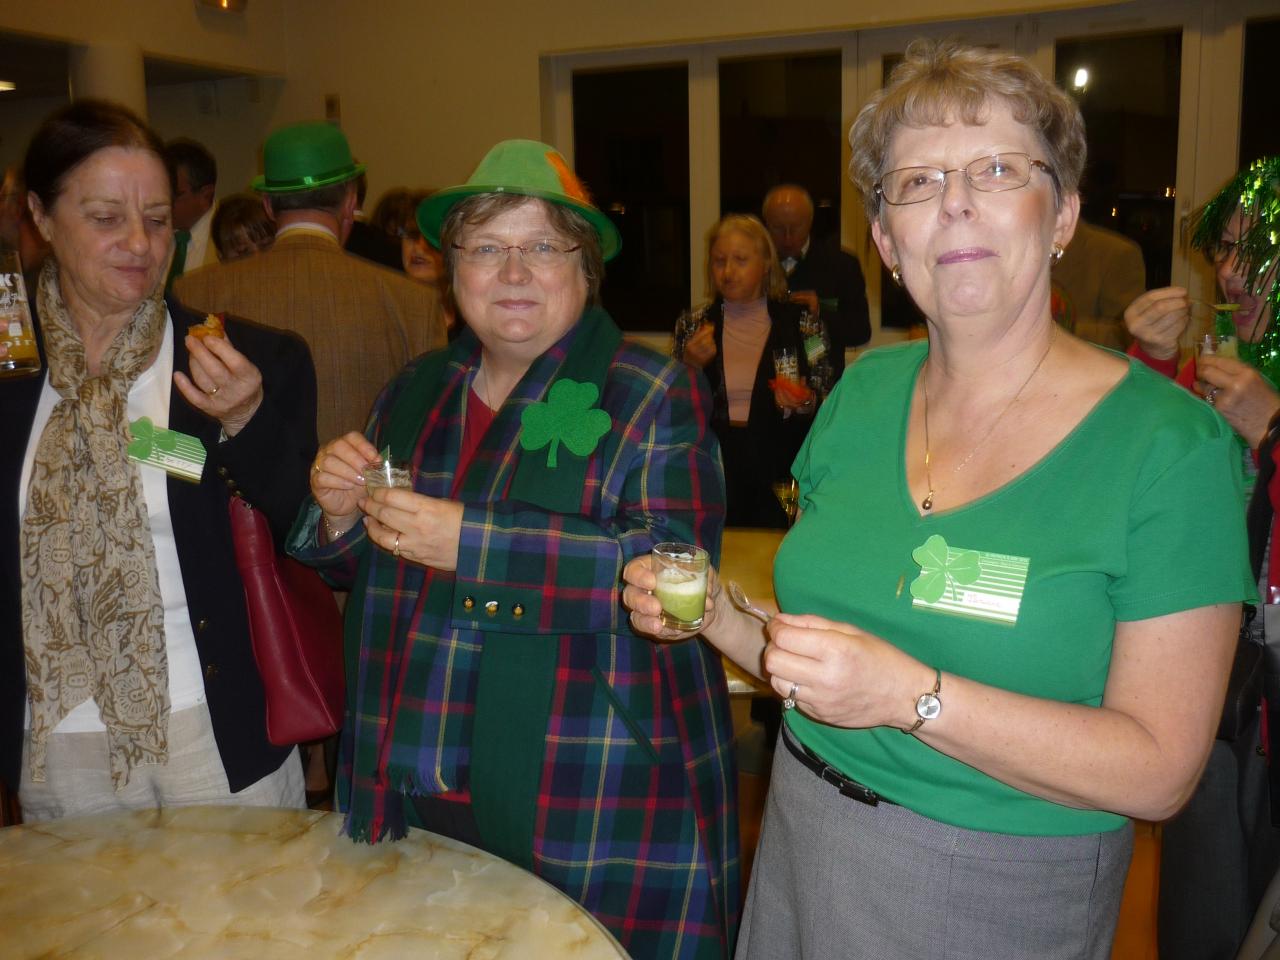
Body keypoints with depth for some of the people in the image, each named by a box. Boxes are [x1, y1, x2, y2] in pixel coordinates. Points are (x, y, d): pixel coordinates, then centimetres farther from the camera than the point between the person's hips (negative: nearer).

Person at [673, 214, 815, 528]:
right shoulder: (694, 325, 6)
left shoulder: (797, 322, 2)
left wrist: (803, 404, -14)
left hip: (776, 470, -1)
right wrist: (691, 366, -9)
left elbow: (825, 405, 6)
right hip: (713, 464, 1)